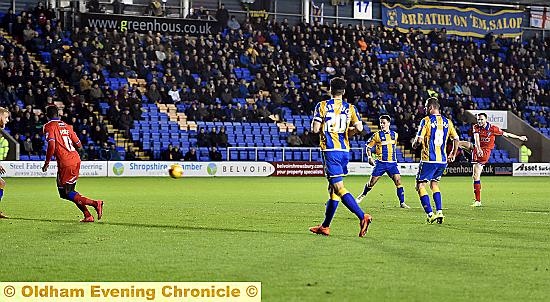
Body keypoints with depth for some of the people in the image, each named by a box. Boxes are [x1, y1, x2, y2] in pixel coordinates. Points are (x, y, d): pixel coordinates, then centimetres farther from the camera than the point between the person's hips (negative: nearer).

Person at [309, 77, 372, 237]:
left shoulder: (322, 106, -3)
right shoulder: (350, 108, 7)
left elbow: (315, 129, -9)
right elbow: (359, 128, -5)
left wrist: (315, 125, 14)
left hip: (330, 150, -5)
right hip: (344, 150, 5)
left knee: (339, 187, -10)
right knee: (333, 188, 12)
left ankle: (362, 216, -25)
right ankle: (325, 226, 18)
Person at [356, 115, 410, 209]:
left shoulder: (394, 134, 8)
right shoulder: (377, 135, -3)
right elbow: (368, 146, 2)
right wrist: (369, 157, -12)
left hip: (392, 163, 2)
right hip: (381, 162, -2)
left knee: (398, 181, -11)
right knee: (372, 181, 0)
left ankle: (402, 202, -5)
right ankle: (363, 195, 26)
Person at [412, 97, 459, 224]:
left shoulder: (426, 121, -9)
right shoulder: (447, 122, 8)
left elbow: (419, 140, -14)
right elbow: (456, 139, 11)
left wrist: (414, 144, 9)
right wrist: (453, 154, 25)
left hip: (429, 160, -6)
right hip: (442, 160, 6)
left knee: (420, 185, 2)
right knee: (434, 184, 23)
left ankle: (430, 214, -8)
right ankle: (439, 212, 11)